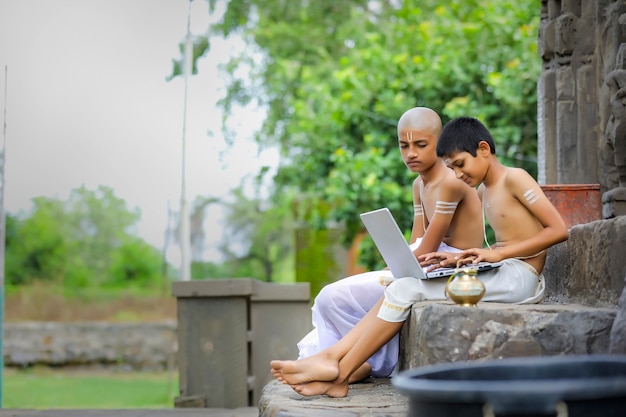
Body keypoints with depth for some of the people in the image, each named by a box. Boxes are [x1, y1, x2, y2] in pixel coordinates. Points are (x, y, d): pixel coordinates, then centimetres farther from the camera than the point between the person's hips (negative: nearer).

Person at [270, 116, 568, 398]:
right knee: (401, 287, -6)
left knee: (405, 290, -17)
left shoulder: (514, 178, -7)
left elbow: (558, 230, -14)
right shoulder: (483, 192, 20)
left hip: (519, 277, -9)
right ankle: (332, 358, -16)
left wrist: (497, 253, -19)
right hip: (500, 276, 9)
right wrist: (458, 258, 1)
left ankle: (339, 372, -12)